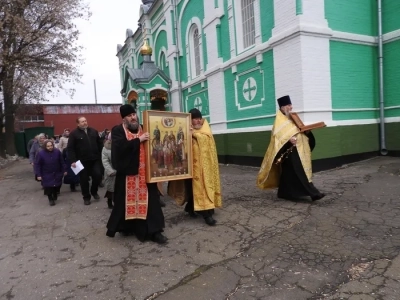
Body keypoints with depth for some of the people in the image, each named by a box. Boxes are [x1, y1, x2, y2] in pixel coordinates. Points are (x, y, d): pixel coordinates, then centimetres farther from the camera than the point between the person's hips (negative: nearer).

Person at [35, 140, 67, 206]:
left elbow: (62, 162, 0)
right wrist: (38, 175, -10)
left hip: (57, 174, 2)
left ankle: (55, 195, 36)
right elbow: (37, 164, -8)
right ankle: (50, 199, 15)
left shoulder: (57, 151, -9)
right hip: (47, 175, -2)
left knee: (57, 186, 9)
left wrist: (64, 170, 2)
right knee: (48, 187, -4)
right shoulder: (40, 153, -14)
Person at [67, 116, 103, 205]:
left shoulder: (93, 131, 10)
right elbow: (70, 148, -7)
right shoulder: (74, 133, -3)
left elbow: (100, 143, 14)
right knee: (84, 179, 6)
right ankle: (86, 197, 23)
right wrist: (73, 160, -14)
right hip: (82, 161, -2)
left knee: (98, 176, -3)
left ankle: (94, 191, 24)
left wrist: (101, 155, 7)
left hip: (95, 159, 3)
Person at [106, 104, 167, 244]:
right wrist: (138, 140, -21)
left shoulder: (143, 129, 12)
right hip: (127, 172, -3)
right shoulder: (117, 131, -1)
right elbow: (120, 146, -20)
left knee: (149, 200, 3)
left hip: (145, 172, 3)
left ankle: (153, 230, 9)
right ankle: (126, 226, 29)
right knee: (128, 201, 8)